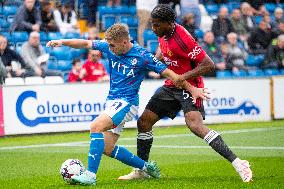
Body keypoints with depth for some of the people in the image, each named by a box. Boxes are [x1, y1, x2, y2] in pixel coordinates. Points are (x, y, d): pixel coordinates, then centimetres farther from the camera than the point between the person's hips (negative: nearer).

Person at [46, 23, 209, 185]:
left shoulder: (142, 56, -15)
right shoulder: (110, 48, 1)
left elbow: (168, 73, -11)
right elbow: (86, 44, 13)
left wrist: (192, 89, -13)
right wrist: (63, 42, 2)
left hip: (127, 103, -8)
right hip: (112, 101, 8)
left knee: (96, 126, -28)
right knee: (107, 149, 7)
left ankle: (90, 175, -30)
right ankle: (146, 167, 24)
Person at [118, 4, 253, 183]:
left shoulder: (182, 39, -25)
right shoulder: (163, 34, 2)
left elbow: (209, 65, -25)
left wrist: (183, 77, -27)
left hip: (189, 86, -9)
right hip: (171, 86, 9)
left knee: (195, 125, -29)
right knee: (143, 121, 7)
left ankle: (238, 164, -30)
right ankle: (141, 170, 22)